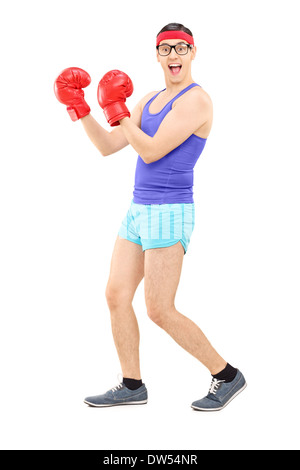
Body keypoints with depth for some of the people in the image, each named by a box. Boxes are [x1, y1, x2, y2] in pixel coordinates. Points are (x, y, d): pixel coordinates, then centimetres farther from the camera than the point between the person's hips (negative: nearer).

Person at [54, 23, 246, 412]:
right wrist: (79, 108, 2)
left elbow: (151, 152, -18)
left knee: (160, 312, -7)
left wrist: (117, 111, -10)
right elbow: (108, 146, 12)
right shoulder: (150, 101, 16)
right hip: (140, 211, 9)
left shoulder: (196, 99, -11)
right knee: (116, 296, 8)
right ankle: (132, 386, 21)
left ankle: (226, 376, 9)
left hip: (169, 215, -9)